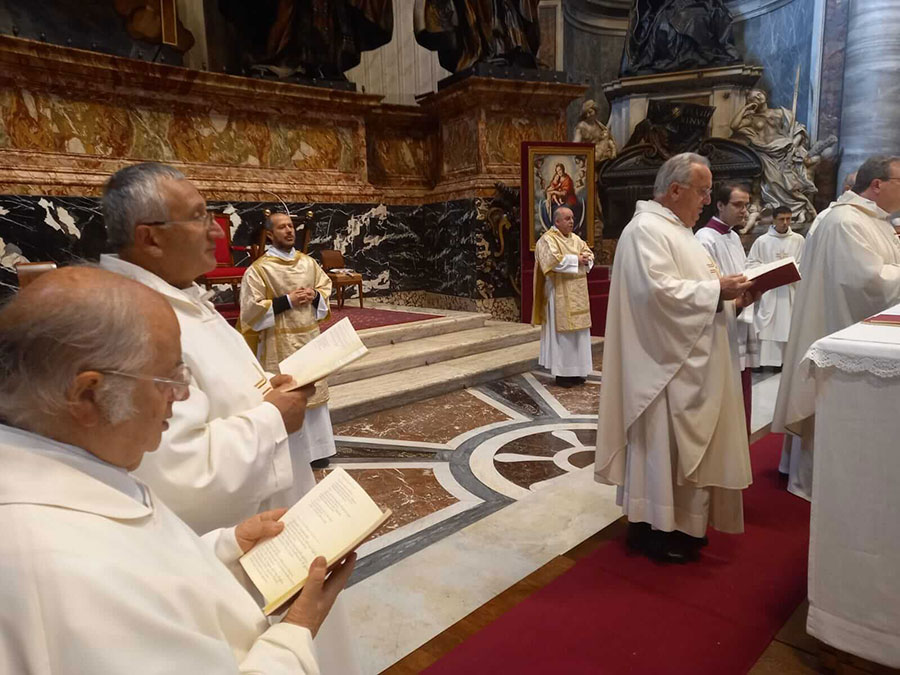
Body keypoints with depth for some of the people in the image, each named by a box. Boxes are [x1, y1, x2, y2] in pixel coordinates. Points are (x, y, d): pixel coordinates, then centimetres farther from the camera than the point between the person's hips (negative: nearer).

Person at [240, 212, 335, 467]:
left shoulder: (308, 262, 7)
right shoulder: (258, 269, -10)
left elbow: (326, 287, 17)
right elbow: (252, 309, -13)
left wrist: (314, 295, -6)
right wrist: (287, 300, -18)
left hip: (310, 338, 6)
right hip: (279, 344, -6)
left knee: (313, 392, 13)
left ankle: (315, 448, 27)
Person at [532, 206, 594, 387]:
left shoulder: (575, 238, 15)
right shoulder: (547, 240, -9)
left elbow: (589, 253, 14)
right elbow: (553, 260, -23)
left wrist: (586, 258, -9)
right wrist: (576, 259, -16)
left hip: (576, 293, 8)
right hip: (559, 294, -8)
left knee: (578, 331, 9)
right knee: (562, 332, -5)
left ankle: (575, 371, 18)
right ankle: (561, 373, 3)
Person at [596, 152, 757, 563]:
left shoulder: (674, 229, 18)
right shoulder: (646, 229, -15)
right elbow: (659, 290, -26)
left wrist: (732, 298, 6)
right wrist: (718, 290, -19)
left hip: (691, 361, 11)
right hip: (665, 362, -11)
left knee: (685, 443, 16)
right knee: (661, 443, -1)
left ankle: (680, 520, 29)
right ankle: (651, 528, 13)